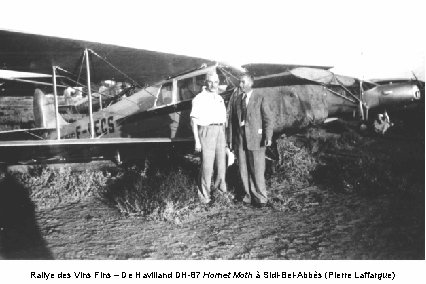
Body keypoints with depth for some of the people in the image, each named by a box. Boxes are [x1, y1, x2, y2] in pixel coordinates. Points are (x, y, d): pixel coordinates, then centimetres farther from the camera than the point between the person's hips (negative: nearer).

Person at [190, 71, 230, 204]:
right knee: (207, 165, -6)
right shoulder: (199, 99, -3)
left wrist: (224, 137, 18)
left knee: (221, 163, 11)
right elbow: (194, 121, -7)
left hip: (220, 132, 6)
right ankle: (204, 195, 6)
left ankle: (221, 189, 27)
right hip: (206, 130, -6)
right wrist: (197, 141, -12)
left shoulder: (220, 98, 17)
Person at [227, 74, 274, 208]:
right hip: (240, 139, 4)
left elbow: (269, 118, -3)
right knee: (244, 170, 8)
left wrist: (268, 136, -15)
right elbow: (231, 119, 12)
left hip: (256, 138, -4)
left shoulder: (260, 98, 0)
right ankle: (249, 196, 21)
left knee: (257, 170, -2)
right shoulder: (236, 98, 11)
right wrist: (230, 139, 9)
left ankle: (261, 199, 10)